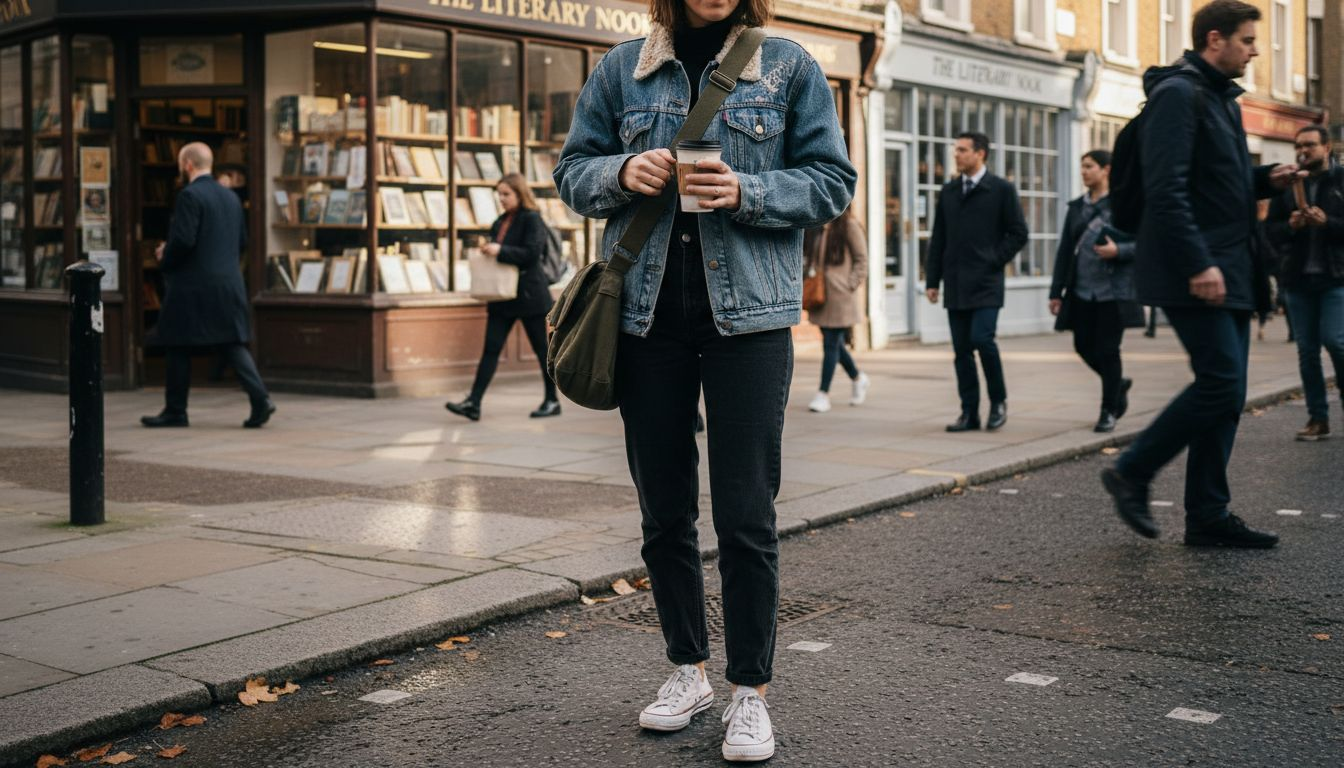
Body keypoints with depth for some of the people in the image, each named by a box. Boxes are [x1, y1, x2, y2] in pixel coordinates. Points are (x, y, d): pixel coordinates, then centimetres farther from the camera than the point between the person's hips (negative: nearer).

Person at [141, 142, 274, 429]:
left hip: (193, 284, -7)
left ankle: (175, 411, 13)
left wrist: (165, 260, -2)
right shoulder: (231, 197, 12)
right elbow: (242, 241, 16)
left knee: (178, 347, 5)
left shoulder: (190, 196, -11)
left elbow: (184, 240, -19)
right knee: (233, 342, 6)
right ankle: (260, 399, -10)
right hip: (229, 283, 7)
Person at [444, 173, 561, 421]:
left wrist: (500, 251, -24)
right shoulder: (501, 222, 14)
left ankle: (552, 401, 16)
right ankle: (473, 403, -6)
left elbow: (532, 253, -19)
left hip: (528, 295, -7)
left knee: (541, 348, 4)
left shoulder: (532, 219, -8)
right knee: (491, 348, -1)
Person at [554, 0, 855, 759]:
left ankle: (750, 693, 13)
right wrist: (621, 173, -10)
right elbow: (574, 170, 13)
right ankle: (689, 671, 29)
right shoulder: (623, 68, 9)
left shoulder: (789, 67, 4)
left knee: (746, 516, -1)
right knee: (664, 511, 11)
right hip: (647, 315, 3)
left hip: (748, 313, -2)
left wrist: (746, 192, -15)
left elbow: (833, 181, 2)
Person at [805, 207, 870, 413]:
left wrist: (851, 285, -12)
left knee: (831, 344, -5)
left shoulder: (849, 225, -6)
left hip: (840, 296, -7)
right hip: (820, 294, 7)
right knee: (833, 343, 13)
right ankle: (857, 378, 35)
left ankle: (824, 394, -2)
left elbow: (862, 259, -6)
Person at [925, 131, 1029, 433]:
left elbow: (1018, 233, 0)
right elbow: (938, 239, 14)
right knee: (962, 349, 4)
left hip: (986, 283, -5)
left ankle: (998, 401, 5)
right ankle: (969, 413, 9)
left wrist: (995, 262, -7)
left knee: (982, 340, -16)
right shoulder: (948, 191, 13)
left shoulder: (1002, 190, 0)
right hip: (955, 284, 5)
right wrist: (932, 280, 8)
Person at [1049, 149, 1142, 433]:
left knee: (1107, 350, -3)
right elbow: (1064, 251, 12)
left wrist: (1118, 251, -22)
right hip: (1081, 292, 5)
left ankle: (1109, 411, 11)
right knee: (1084, 347, 6)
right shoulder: (1077, 207, 12)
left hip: (1113, 292, -5)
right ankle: (1119, 385, 32)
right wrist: (1056, 292, 9)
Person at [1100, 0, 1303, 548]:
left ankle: (1208, 517, 13)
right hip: (1195, 275, -10)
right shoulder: (1178, 94, -10)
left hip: (1228, 273, 10)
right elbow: (1166, 190, -20)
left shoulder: (1221, 99, 20)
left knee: (1224, 392, 8)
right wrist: (1199, 264, -25)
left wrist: (1264, 179, 9)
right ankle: (1132, 473, 2)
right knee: (1221, 384, -13)